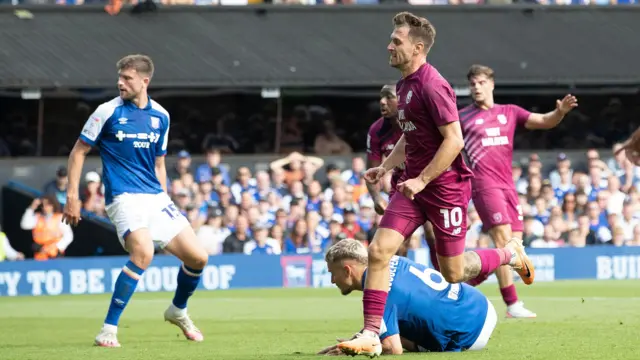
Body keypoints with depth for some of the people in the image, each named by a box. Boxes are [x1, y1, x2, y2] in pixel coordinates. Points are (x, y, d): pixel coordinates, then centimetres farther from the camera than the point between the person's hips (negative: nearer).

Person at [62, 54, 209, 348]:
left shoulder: (160, 116, 9)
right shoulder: (108, 112, -5)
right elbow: (79, 152, 1)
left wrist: (165, 199, 16)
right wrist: (72, 196, -6)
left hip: (156, 198, 6)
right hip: (124, 198, -6)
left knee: (198, 257, 0)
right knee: (143, 252, -30)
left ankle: (178, 311, 30)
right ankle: (109, 329, -23)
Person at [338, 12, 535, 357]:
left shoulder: (432, 86, -18)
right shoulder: (405, 85, 11)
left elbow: (454, 140, -22)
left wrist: (422, 180, -21)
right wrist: (386, 166, 14)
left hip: (445, 186, -8)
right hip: (414, 183, 8)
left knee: (453, 273, 2)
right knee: (379, 250, -8)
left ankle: (510, 254, 28)